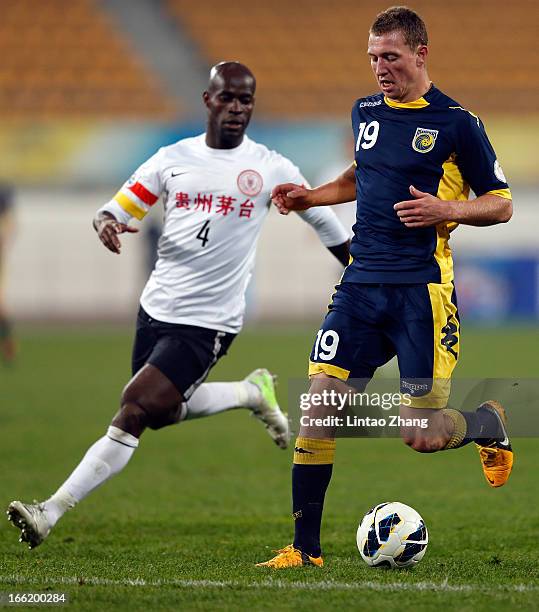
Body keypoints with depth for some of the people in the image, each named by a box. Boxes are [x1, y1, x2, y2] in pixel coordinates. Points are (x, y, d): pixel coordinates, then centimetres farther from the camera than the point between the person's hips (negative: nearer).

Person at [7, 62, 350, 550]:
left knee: (133, 414, -14)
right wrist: (107, 223, -19)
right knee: (162, 413, 18)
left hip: (207, 323, -5)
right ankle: (252, 393, 39)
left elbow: (323, 219, 8)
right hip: (156, 308, 5)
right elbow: (118, 208, 6)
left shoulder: (270, 169, -4)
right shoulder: (174, 159, 4)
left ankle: (52, 513, -13)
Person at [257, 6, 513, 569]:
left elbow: (501, 205, 0)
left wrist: (447, 210, -17)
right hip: (362, 280, 5)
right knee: (318, 405, -8)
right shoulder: (366, 112, 12)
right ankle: (304, 548, -1)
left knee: (422, 437, -6)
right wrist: (311, 197, 16)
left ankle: (491, 422, 29)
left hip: (422, 289, -5)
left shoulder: (456, 122, -5)